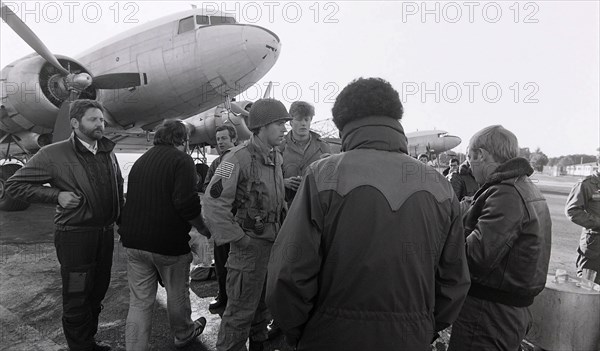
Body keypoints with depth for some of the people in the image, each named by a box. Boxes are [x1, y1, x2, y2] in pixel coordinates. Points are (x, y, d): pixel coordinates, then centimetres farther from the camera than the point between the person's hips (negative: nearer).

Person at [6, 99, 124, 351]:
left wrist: (120, 219, 11)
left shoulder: (108, 153, 7)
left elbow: (118, 186, 21)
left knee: (97, 294, 19)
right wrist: (57, 195, -16)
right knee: (76, 300, 6)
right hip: (75, 236, -6)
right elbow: (14, 185, -5)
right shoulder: (54, 154, -10)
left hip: (105, 234, 6)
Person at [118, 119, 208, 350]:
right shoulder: (182, 160, -11)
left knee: (139, 301, 12)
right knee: (177, 295, 16)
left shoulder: (141, 161, 12)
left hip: (134, 241, 6)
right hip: (169, 243, -5)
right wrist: (203, 229, -9)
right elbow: (186, 203, -22)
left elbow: (133, 200, 16)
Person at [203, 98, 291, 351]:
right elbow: (214, 202, -22)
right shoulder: (238, 158, -19)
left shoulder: (276, 157, 7)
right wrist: (237, 239, -19)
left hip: (273, 243, 8)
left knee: (263, 303, 23)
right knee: (241, 309, 4)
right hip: (249, 245, -8)